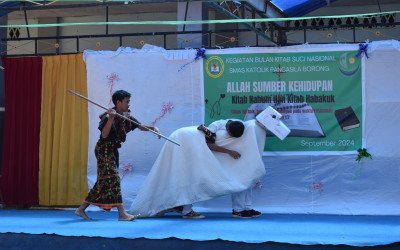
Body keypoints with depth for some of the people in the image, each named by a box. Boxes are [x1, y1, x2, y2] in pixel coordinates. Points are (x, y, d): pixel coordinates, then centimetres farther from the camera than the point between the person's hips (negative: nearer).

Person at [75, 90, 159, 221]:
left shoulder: (126, 117, 8)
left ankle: (81, 209, 17)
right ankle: (122, 214, -17)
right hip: (104, 150, -9)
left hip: (113, 151, 9)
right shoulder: (108, 116, -14)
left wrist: (152, 128, -10)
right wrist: (111, 119, -32)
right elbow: (104, 134, -23)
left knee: (103, 182, 10)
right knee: (113, 179, -14)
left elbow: (140, 126, 8)